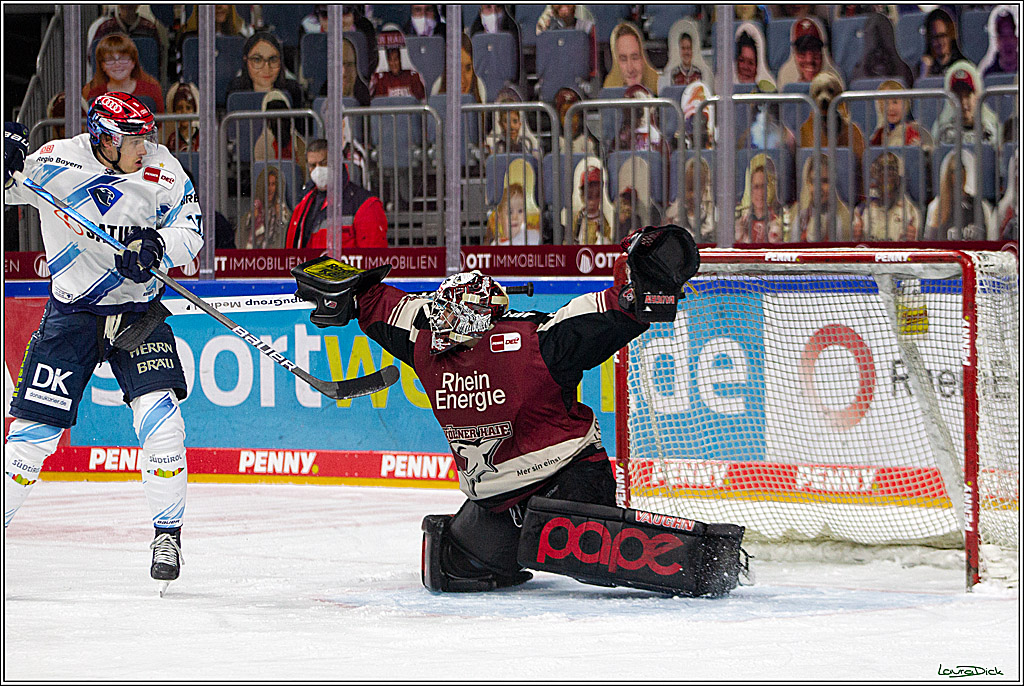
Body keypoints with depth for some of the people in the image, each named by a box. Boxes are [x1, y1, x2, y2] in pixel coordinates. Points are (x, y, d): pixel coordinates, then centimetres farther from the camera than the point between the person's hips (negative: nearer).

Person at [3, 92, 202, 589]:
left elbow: (190, 228, 0)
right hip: (72, 311, -1)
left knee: (159, 416, -14)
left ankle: (168, 534, 1)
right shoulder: (56, 163, -13)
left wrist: (157, 248, -21)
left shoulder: (160, 167, -5)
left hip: (138, 309, 1)